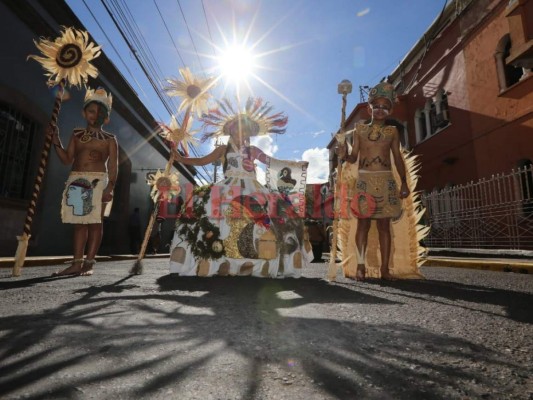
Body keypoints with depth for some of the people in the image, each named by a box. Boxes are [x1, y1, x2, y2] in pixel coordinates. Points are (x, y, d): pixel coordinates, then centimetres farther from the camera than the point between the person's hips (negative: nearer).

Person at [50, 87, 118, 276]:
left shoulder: (109, 139, 7)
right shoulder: (76, 135, 18)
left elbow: (113, 166, -2)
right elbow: (67, 159, 15)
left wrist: (110, 187, -16)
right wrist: (56, 140, 3)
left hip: (98, 181, -4)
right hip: (76, 180, 4)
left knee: (94, 222, -7)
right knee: (79, 222, 2)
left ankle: (89, 263, -4)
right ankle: (77, 263, 3)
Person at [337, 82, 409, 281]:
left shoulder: (392, 131, 10)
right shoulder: (360, 129, 8)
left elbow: (398, 158, 10)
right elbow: (354, 156, 5)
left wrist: (403, 182, 5)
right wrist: (344, 155, -17)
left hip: (386, 180, 1)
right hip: (364, 179, -1)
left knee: (384, 225, 2)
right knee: (363, 223, -3)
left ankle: (385, 268, 8)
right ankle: (360, 266, 0)